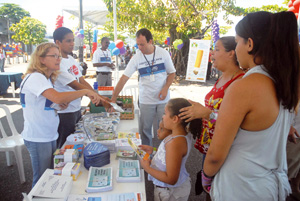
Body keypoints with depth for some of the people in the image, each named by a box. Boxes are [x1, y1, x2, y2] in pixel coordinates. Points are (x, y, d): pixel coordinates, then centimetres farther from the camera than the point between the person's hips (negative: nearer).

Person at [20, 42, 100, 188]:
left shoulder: (47, 78, 10)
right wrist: (85, 92, -28)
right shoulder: (35, 77, -20)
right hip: (38, 138, -9)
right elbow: (57, 97, -36)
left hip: (49, 135, 9)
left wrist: (61, 104, 0)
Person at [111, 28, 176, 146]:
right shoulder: (136, 58, -6)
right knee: (145, 130, 8)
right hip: (146, 101, 0)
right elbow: (123, 79, -10)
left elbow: (171, 73, 5)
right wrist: (113, 99, -15)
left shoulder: (163, 53, -4)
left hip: (163, 99, 0)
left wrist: (165, 88, -12)